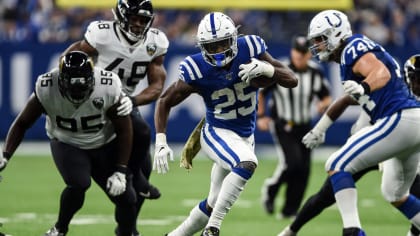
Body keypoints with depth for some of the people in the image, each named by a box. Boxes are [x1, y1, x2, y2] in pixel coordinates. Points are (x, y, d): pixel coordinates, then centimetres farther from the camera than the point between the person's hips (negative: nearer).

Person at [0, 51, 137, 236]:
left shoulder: (108, 88, -28)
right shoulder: (46, 90, -27)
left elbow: (124, 130, -15)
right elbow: (22, 123, -13)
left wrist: (120, 171, -17)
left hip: (105, 145, 1)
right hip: (66, 144, -1)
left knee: (126, 199, -4)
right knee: (78, 184, -29)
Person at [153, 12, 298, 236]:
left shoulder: (250, 49, -14)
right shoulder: (197, 70, -20)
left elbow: (291, 80, -12)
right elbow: (165, 101, -7)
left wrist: (266, 68, -32)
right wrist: (161, 141, -16)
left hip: (245, 137, 5)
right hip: (217, 133, -5)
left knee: (214, 204, 10)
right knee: (247, 163, -35)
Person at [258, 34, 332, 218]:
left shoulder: (316, 72, -2)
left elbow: (326, 97, 7)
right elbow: (260, 91, 0)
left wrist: (324, 105, -16)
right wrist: (260, 116, -6)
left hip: (304, 127, 4)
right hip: (283, 126, -4)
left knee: (303, 170, -1)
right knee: (292, 161, -22)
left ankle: (289, 210, 12)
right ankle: (270, 189, 5)